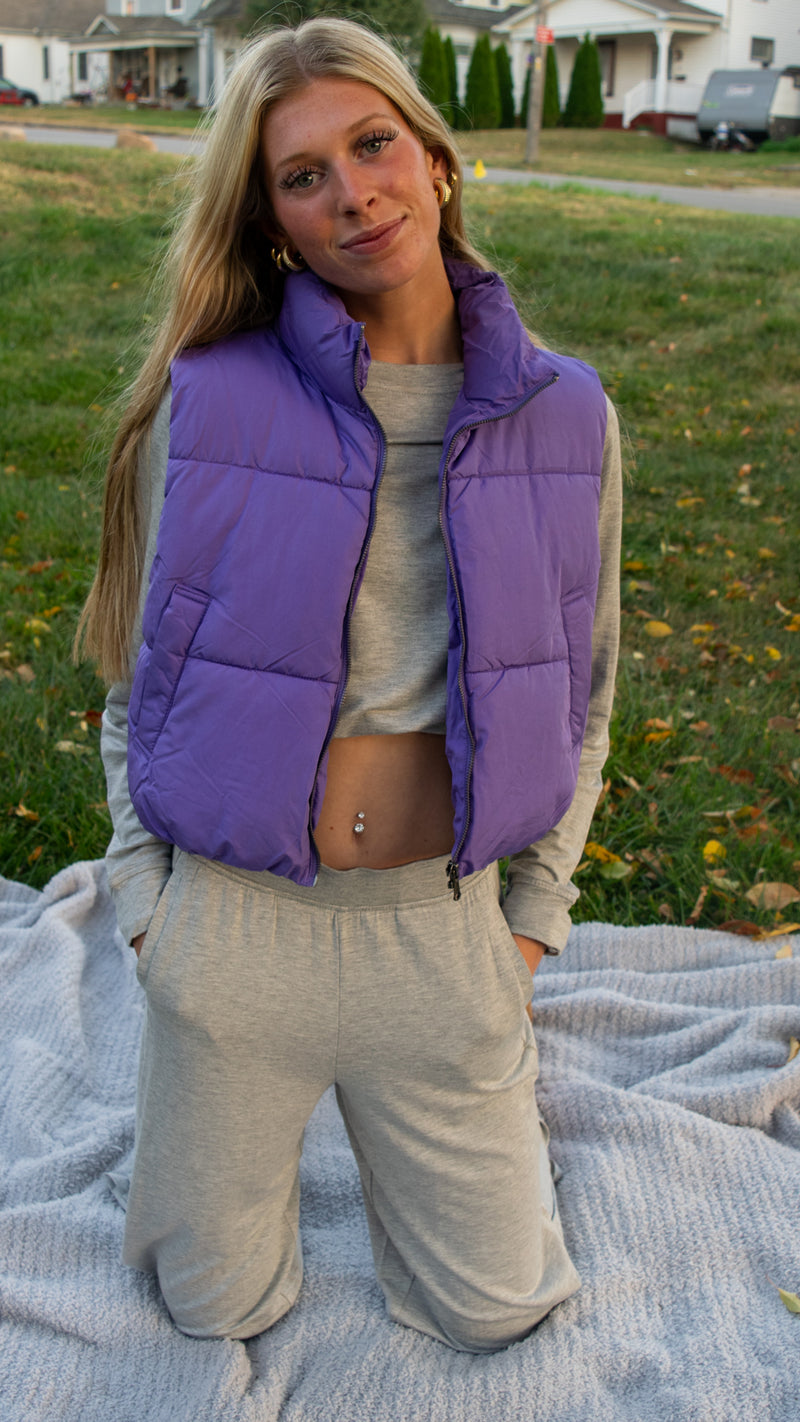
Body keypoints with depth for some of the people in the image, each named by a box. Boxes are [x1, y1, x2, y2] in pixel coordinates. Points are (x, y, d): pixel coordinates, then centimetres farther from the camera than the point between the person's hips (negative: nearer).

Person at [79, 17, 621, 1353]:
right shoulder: (208, 401, -10)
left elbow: (580, 693, 6)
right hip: (233, 925, -1)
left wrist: (532, 919, 4)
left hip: (442, 929, 2)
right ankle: (236, 1122, 46)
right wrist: (147, 906, -1)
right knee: (219, 1308, 17)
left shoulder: (565, 418, -4)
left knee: (495, 1311, 16)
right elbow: (139, 676, 0)